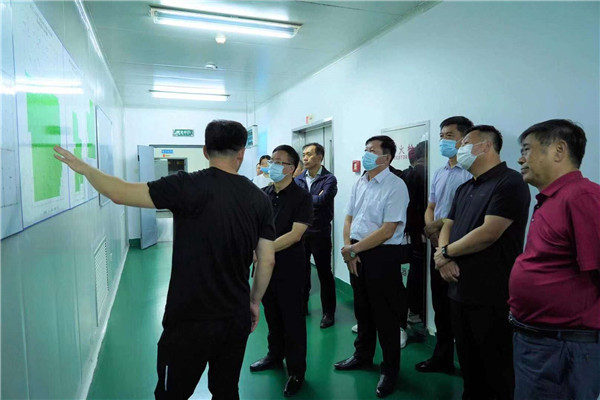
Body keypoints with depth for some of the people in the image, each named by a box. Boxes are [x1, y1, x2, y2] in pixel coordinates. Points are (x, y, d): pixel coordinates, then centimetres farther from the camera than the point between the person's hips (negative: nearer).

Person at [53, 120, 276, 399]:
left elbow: (120, 194, -13)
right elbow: (267, 261, 0)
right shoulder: (259, 198, -3)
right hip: (237, 317, 5)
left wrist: (84, 168, 5)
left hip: (191, 319, -4)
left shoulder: (190, 186, -17)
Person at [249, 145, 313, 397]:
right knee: (271, 314, 19)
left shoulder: (301, 197, -10)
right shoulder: (263, 194, 5)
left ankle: (296, 371, 21)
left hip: (289, 267, -5)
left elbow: (295, 234, -18)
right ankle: (275, 356, 40)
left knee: (292, 319, 6)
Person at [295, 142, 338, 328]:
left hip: (320, 233, -4)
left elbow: (321, 200, -22)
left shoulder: (329, 179, -8)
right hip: (300, 231, 5)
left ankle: (328, 312, 20)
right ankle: (302, 306, 33)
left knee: (324, 273, 6)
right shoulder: (298, 179, 7)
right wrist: (314, 198, -15)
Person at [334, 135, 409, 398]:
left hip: (382, 255, -7)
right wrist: (348, 249, -4)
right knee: (362, 309, 20)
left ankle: (390, 369, 25)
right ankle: (363, 355, 40)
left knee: (385, 315, 6)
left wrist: (353, 249, -15)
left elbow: (387, 231, -20)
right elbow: (349, 219, 11)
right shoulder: (359, 184, 8)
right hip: (356, 254, 7)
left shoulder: (395, 186, -15)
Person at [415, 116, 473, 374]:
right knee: (440, 303, 16)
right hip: (438, 245, 8)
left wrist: (441, 224, -13)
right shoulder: (439, 173, 15)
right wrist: (431, 229, -1)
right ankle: (442, 356, 31)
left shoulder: (471, 172, -12)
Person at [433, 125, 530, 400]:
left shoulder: (509, 182, -12)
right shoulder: (464, 189, 15)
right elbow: (447, 227, 13)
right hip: (460, 291, 8)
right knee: (469, 366, 20)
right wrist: (443, 257, -8)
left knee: (497, 372, 8)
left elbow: (488, 233, -21)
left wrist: (445, 252, -9)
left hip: (492, 297, -8)